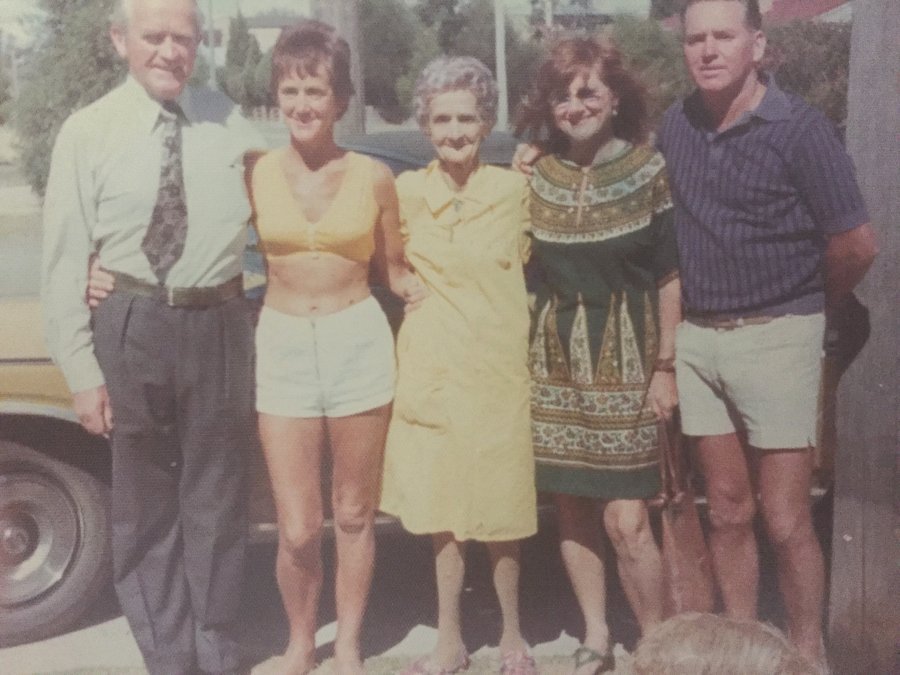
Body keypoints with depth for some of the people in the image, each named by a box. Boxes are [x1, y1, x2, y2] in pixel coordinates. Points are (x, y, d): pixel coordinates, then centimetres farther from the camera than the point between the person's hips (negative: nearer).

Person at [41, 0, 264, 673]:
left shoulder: (230, 122, 3)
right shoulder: (88, 132, -3)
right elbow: (63, 262, -4)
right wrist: (82, 372, -7)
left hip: (219, 326, 1)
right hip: (132, 329, -1)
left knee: (216, 506, 12)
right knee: (146, 509, 10)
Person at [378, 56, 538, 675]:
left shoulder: (515, 189, -1)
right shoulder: (407, 191, 1)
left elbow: (532, 265, 10)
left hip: (500, 367, -1)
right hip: (433, 368, 1)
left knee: (501, 511, 5)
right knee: (443, 509, 9)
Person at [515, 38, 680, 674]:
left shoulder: (650, 172, -5)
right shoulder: (536, 177, 3)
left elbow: (671, 278, -3)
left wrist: (666, 367, -7)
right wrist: (528, 352, 5)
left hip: (626, 358, -3)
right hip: (557, 359, 3)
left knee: (626, 519, -7)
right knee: (573, 509, 9)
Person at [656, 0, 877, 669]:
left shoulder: (799, 127, -11)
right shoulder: (676, 124, 5)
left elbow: (855, 244, -9)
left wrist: (817, 309, 5)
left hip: (776, 338, -5)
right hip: (698, 338, 5)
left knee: (785, 521, -1)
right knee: (728, 512, 12)